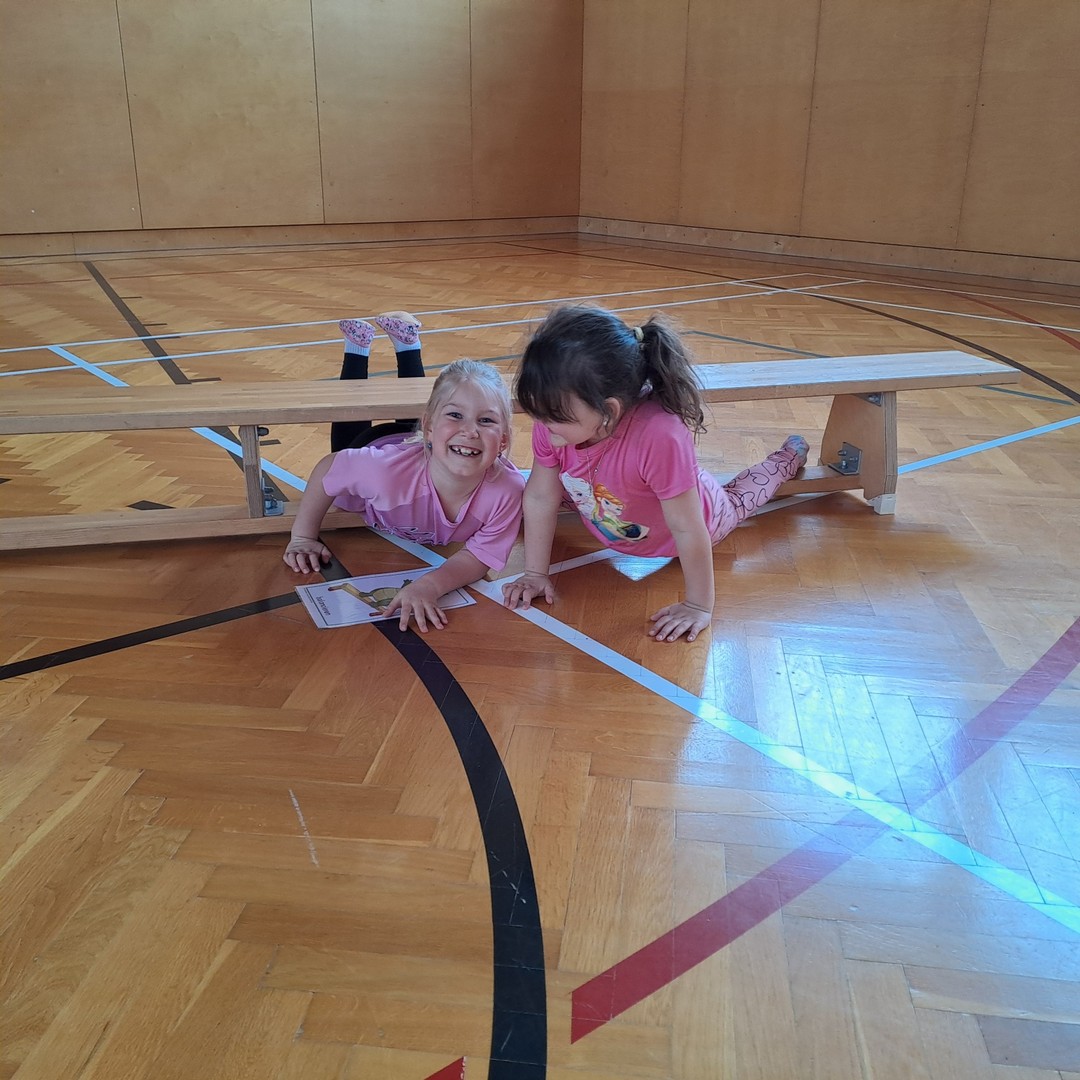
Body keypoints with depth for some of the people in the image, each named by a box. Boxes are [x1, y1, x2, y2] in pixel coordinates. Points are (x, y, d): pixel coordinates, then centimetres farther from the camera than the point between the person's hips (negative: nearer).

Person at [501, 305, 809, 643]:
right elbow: (541, 499, -19)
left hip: (695, 515, -4)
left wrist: (699, 606, -30)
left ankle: (789, 455, 54)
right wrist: (535, 573, -14)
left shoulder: (660, 435, -50)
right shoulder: (554, 423, -33)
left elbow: (687, 529, -39)